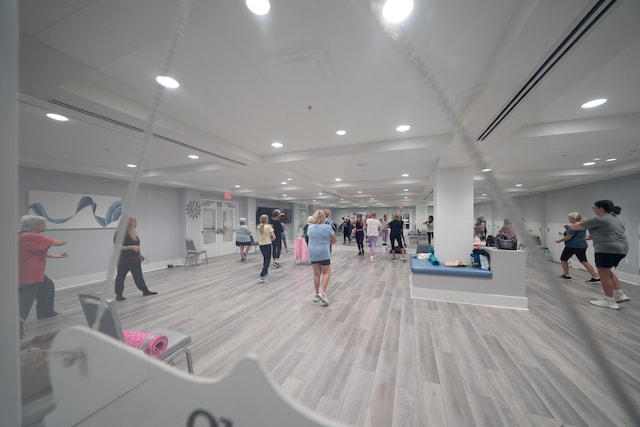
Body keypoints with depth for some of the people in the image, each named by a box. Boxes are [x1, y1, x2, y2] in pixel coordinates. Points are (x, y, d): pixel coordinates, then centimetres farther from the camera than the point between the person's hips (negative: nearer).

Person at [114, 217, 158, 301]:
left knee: (139, 276, 13)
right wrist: (131, 247, -28)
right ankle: (119, 295, 21)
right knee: (121, 277, 7)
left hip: (135, 260, 7)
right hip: (124, 261, -7)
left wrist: (139, 255, 17)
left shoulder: (134, 233, 10)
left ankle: (145, 291, 19)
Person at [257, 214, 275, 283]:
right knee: (267, 260, -3)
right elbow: (274, 237, -13)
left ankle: (265, 272, 37)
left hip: (261, 244, 6)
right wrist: (271, 240, 6)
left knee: (265, 258, 24)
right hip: (267, 244, -6)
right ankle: (262, 276, -14)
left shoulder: (259, 227, 3)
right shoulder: (269, 226, -12)